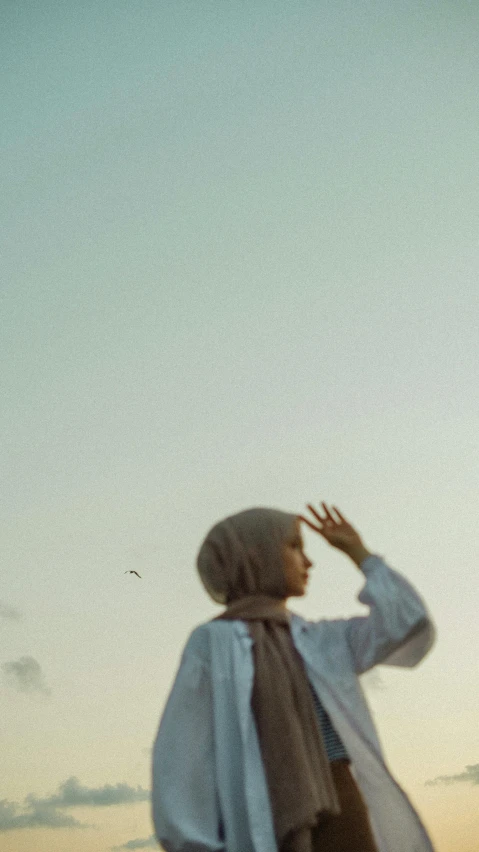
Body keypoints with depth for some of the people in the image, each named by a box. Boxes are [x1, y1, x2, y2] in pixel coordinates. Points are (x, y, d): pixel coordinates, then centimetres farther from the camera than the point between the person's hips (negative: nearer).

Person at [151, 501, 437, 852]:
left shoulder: (314, 641, 16)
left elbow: (411, 624, 9)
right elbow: (182, 755, -6)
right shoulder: (214, 642, -1)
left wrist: (359, 552, 16)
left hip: (340, 812, 6)